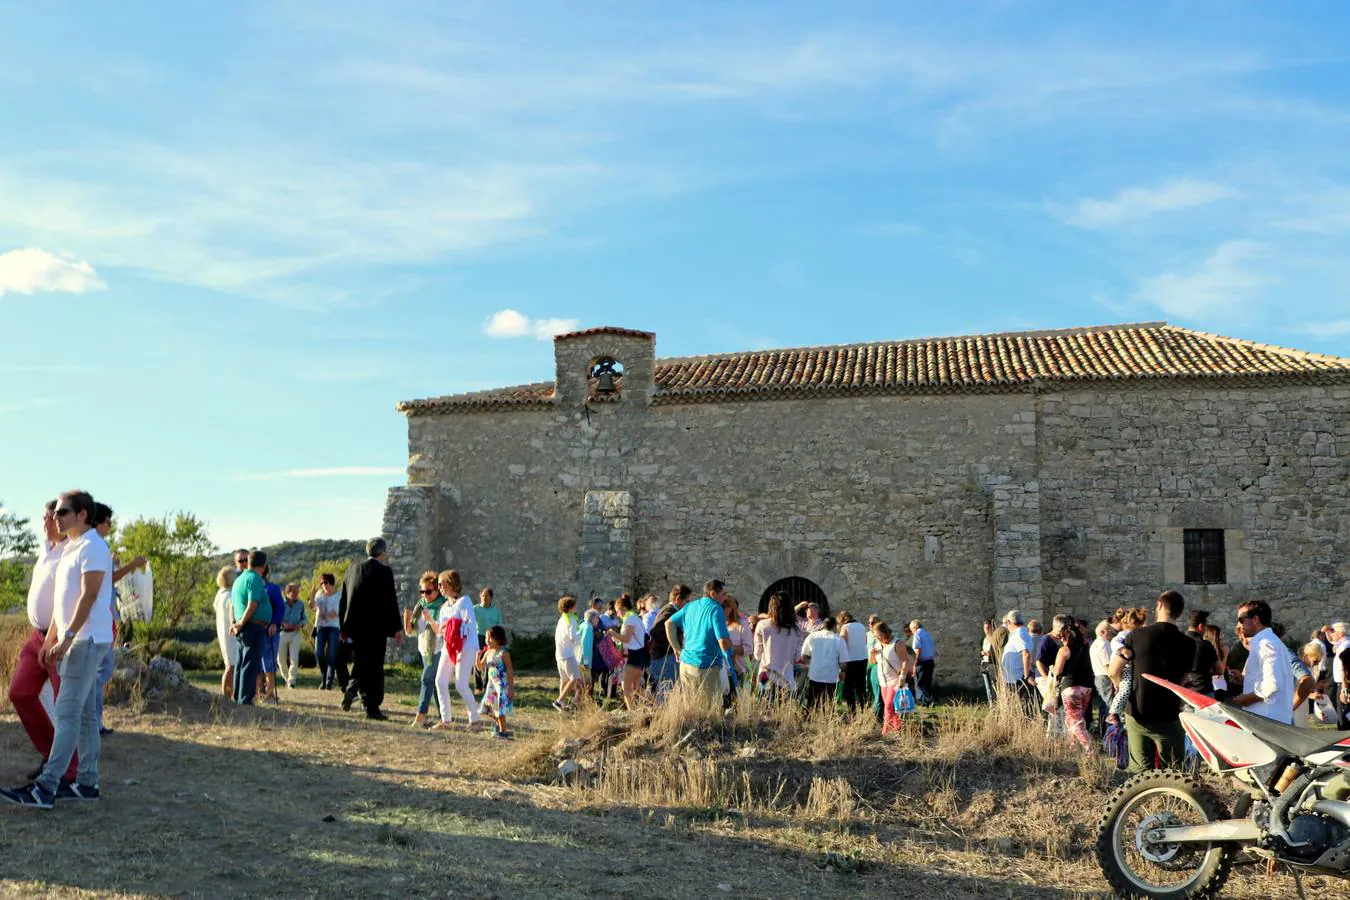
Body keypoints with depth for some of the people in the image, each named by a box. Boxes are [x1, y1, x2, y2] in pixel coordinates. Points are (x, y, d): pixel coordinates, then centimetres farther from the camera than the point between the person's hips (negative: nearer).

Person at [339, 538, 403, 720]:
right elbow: (391, 602, -11)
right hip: (376, 627, -5)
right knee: (375, 667, 2)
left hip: (355, 627, 5)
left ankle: (351, 690, -2)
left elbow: (343, 601, 10)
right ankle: (372, 708, 3)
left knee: (360, 663, 20)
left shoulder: (353, 569, 6)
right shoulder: (384, 571, -10)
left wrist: (344, 627, 17)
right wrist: (397, 628, -4)